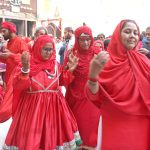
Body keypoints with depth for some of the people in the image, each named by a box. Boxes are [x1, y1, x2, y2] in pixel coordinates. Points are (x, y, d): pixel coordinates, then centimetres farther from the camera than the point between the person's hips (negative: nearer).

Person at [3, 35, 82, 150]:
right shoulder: (29, 63, -7)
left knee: (54, 133, 14)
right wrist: (25, 69, -29)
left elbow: (61, 82, 15)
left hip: (54, 104, 4)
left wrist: (70, 70, 2)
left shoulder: (56, 64, 5)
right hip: (33, 105, -3)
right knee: (32, 137, 4)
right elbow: (18, 86, -15)